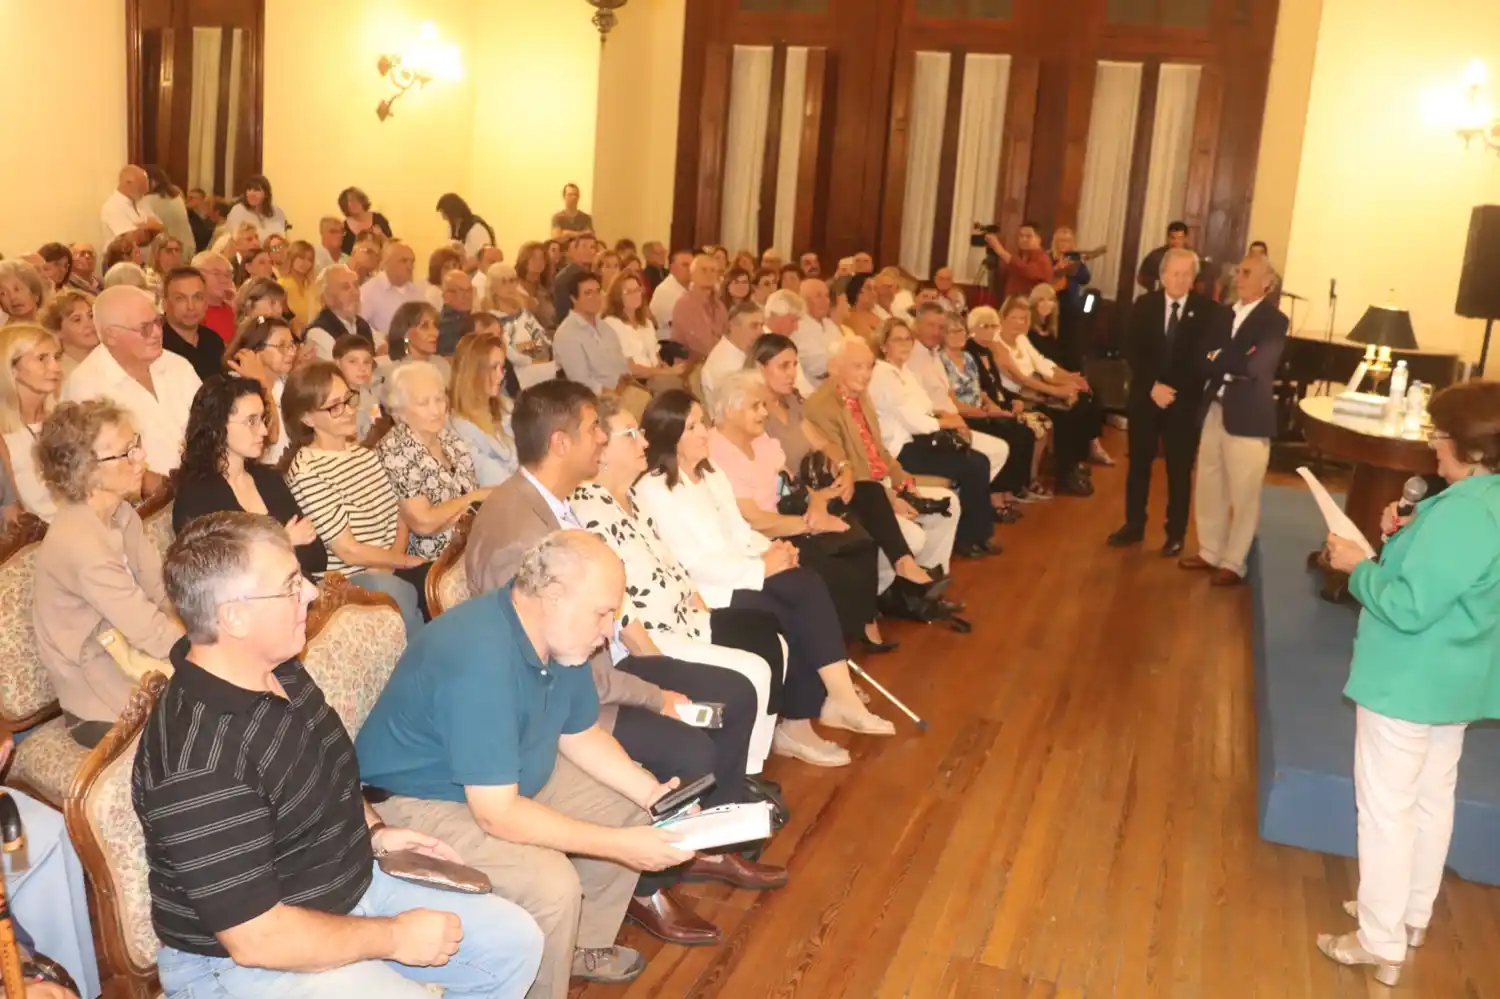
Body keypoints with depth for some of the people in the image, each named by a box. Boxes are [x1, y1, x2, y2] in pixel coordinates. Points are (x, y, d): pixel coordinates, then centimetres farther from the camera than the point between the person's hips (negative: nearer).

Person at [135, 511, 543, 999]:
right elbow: (258, 937, -29)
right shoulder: (199, 762, -31)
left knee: (516, 941, 7)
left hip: (349, 882, 9)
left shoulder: (282, 672, -2)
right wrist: (394, 938, -20)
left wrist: (374, 831, 2)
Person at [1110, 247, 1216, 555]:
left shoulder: (1207, 311, -5)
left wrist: (1173, 390, -18)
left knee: (1179, 471, 4)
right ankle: (1134, 526, 23)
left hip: (1185, 401, -2)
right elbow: (1131, 352, -3)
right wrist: (1153, 386, -14)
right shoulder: (1144, 305, 1)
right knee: (1139, 464, 11)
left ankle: (1176, 534, 14)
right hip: (1145, 397, 2)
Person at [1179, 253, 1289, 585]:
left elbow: (1254, 365, -22)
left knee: (1243, 495, 3)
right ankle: (1210, 552, 29)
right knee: (1208, 488, 15)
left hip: (1247, 417, -7)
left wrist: (1219, 360, -7)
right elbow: (1204, 358, 4)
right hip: (1214, 411, 7)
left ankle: (1233, 563, 14)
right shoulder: (1224, 314, 12)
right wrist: (1232, 366, -13)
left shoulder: (1274, 320, -8)